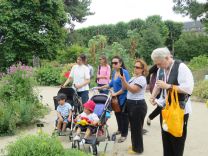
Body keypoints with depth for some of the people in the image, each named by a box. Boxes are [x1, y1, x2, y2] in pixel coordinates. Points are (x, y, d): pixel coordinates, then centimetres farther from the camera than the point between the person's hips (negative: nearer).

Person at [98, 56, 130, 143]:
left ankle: (124, 134, 16)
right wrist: (101, 87, 20)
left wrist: (116, 93, -20)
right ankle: (120, 129, 40)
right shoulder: (114, 72, 7)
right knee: (117, 113, 19)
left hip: (124, 97, -8)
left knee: (124, 115, 4)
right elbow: (111, 84, 19)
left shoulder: (124, 72, -19)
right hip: (117, 97, 8)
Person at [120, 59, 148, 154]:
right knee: (133, 126, 18)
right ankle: (135, 145, 31)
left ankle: (138, 149, 12)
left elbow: (133, 90, -24)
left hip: (138, 105, -9)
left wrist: (124, 80, -28)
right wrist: (122, 79, -6)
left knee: (137, 127, 0)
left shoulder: (142, 79, -14)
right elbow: (125, 87, 9)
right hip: (131, 104, 10)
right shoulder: (133, 78, 14)